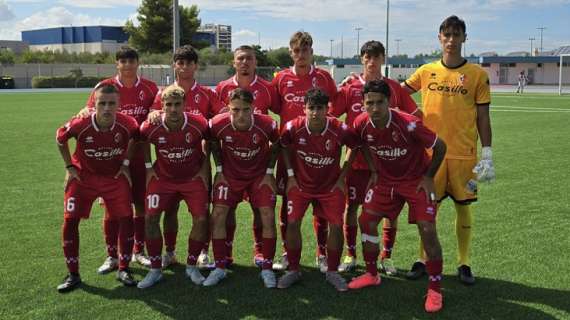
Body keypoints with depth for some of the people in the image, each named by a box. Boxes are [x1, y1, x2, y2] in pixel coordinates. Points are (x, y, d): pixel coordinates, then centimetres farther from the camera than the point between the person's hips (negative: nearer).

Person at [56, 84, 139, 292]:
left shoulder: (127, 124, -23)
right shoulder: (80, 124, -26)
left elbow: (135, 138, 4)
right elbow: (60, 138, -2)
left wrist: (125, 163, 0)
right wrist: (69, 167, -2)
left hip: (115, 177, 1)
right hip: (83, 176, 0)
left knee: (126, 219, -7)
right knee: (70, 221, -5)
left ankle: (123, 270, 10)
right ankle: (73, 275, 9)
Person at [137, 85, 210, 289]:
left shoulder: (198, 124, -22)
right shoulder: (151, 127, -20)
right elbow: (142, 140, 5)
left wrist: (205, 168, -2)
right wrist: (148, 166, 2)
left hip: (193, 177, 0)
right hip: (163, 177, 1)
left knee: (201, 219, -8)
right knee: (151, 217, -9)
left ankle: (191, 266, 13)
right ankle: (155, 269, 6)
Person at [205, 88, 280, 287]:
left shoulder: (267, 125, -25)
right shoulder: (218, 124, -23)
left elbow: (276, 145, -2)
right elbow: (214, 144, 1)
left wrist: (269, 172, -5)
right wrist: (219, 170, -2)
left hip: (259, 175, -1)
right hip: (230, 174, 1)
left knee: (268, 217, -10)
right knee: (218, 215, -9)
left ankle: (267, 269, 6)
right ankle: (219, 268, 5)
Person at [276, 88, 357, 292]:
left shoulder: (340, 130, -22)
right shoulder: (293, 128, -19)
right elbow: (284, 148, 3)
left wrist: (342, 177, -3)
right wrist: (291, 175, -2)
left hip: (331, 185, 0)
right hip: (301, 183, 1)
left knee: (336, 225, -7)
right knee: (292, 223, -8)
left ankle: (332, 272, 13)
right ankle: (293, 270, 11)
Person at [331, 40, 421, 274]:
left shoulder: (394, 88, 3)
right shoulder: (349, 87, 0)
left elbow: (416, 115, 10)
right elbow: (329, 116, 0)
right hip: (357, 158, -1)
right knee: (351, 206, 4)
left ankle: (386, 257, 20)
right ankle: (350, 255, 20)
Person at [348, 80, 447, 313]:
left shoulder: (409, 124, -30)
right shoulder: (361, 124, -16)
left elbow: (440, 147, -17)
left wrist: (428, 177, -13)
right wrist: (374, 171, 5)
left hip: (416, 180, -5)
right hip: (385, 179, 5)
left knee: (427, 230, -13)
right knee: (366, 221, 2)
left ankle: (435, 289, 2)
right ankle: (372, 275, 22)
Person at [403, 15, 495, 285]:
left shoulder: (477, 74, 0)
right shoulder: (426, 72, 4)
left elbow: (483, 117, 1)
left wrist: (487, 154, -3)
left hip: (464, 154, -1)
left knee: (463, 206, 6)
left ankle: (464, 263, 20)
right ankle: (423, 260, 20)